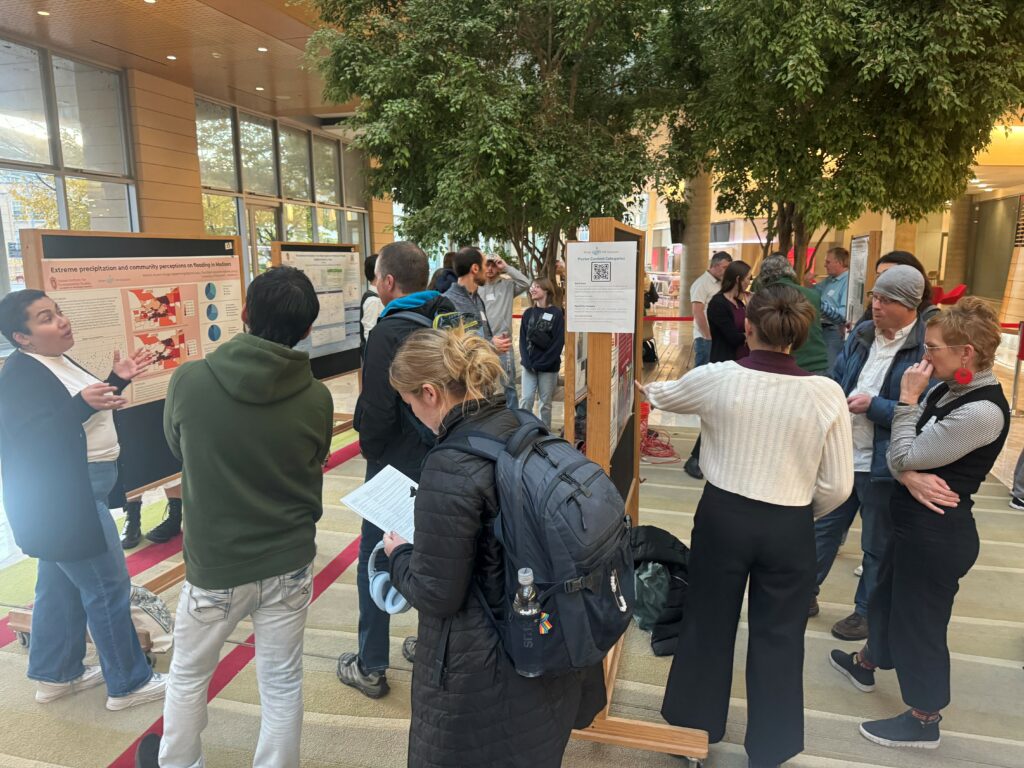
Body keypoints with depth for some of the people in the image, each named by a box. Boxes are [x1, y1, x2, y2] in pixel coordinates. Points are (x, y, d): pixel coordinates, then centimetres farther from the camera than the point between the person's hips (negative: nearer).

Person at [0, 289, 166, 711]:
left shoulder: (59, 362, 9)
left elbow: (89, 416, 17)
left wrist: (117, 381, 7)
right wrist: (82, 405, -38)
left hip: (69, 496, 10)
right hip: (62, 500, -10)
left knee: (60, 586, 20)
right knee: (108, 588, -2)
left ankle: (55, 676, 35)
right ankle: (129, 683, 11)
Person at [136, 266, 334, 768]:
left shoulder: (188, 381, -17)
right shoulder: (317, 399, -14)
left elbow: (177, 448, 2)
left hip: (214, 563, 0)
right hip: (289, 562, 1)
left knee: (188, 675, 25)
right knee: (281, 684, 17)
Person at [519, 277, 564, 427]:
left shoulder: (556, 314, -4)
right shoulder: (528, 313, 8)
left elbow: (559, 342, -10)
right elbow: (523, 339, 4)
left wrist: (542, 363, -14)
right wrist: (528, 362, -10)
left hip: (548, 367, -3)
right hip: (529, 365, 3)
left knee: (546, 402, 5)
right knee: (526, 399, -4)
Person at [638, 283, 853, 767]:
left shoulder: (716, 378, -12)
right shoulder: (826, 393, -11)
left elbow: (662, 396, 9)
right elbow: (838, 486, -5)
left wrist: (642, 386, 32)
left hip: (722, 515, 0)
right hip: (790, 528, 0)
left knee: (708, 622, 20)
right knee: (778, 636, 19)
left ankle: (696, 722, 42)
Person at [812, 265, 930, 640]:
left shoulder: (927, 347, -16)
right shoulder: (862, 333, 3)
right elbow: (835, 380, 14)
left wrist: (874, 406, -24)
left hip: (884, 465, -6)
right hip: (842, 454, 6)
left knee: (877, 545, 14)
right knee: (823, 528, 19)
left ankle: (867, 612, 34)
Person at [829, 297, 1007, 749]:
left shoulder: (982, 411, -26)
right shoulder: (947, 390, 3)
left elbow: (904, 456, -22)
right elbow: (902, 457, 4)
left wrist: (907, 399, -17)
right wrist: (910, 476, -17)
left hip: (938, 533, -9)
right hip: (914, 522, 9)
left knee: (920, 620, 8)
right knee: (887, 596, 26)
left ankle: (923, 722, 29)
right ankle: (866, 664, 51)